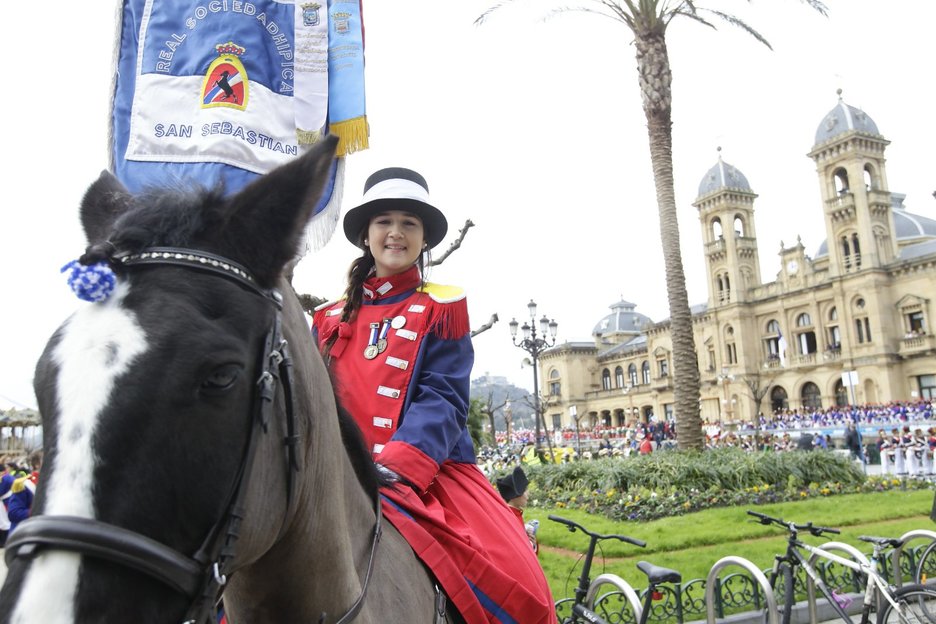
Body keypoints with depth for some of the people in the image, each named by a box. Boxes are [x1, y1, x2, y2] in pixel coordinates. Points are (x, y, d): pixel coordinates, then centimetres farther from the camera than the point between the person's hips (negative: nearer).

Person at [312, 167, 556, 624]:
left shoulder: (442, 307, 6)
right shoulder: (330, 317, 17)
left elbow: (442, 398, -6)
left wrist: (398, 465, -21)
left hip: (429, 475, -3)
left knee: (516, 586, -23)